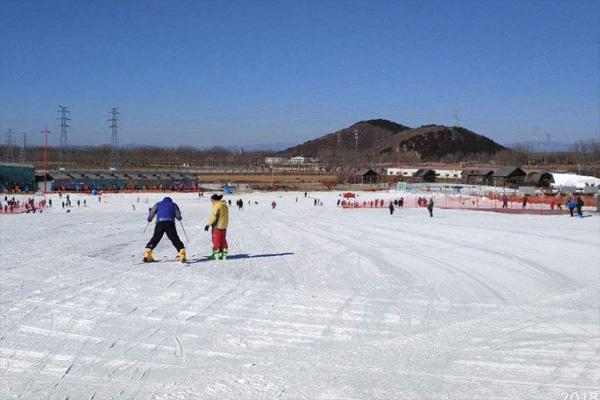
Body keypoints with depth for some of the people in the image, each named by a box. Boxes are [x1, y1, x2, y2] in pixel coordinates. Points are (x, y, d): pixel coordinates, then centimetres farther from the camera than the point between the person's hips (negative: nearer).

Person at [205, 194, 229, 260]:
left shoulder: (217, 206, -16)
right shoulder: (225, 206, 10)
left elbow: (213, 217, -19)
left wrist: (208, 225, -14)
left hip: (217, 226, -8)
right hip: (224, 226, 8)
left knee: (216, 240, -1)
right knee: (223, 241, 13)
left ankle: (216, 255, 0)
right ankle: (224, 254, 15)